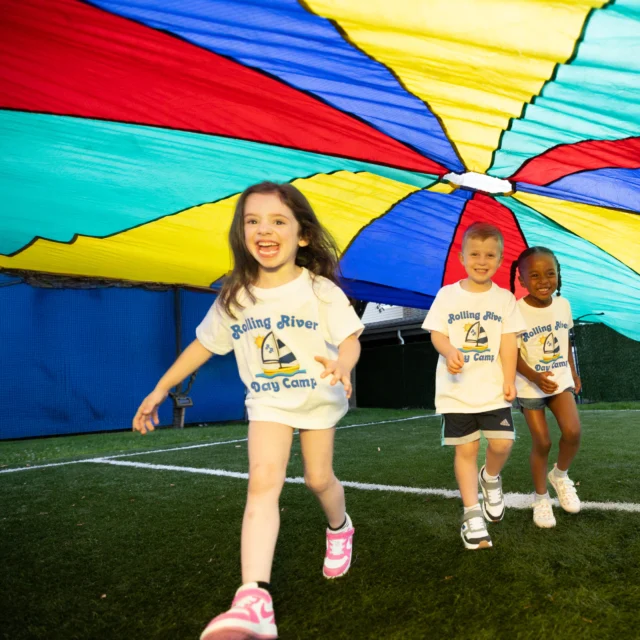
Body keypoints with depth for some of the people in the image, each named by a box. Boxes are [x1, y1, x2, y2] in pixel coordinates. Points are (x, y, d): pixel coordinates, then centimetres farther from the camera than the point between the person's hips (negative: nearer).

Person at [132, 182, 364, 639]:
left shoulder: (320, 289, -14)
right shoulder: (234, 297, -6)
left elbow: (350, 339, -17)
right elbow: (204, 344, 5)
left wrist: (343, 363, -41)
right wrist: (160, 389, 5)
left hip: (319, 398, -1)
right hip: (267, 402, 1)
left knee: (319, 478, 10)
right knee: (263, 481, -16)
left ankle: (340, 529, 47)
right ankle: (255, 601, -24)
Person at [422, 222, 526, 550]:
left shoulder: (504, 298, 5)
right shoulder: (447, 294, 2)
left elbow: (508, 342, 1)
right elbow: (437, 334, -2)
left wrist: (510, 380, -8)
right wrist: (449, 350, -24)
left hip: (494, 388, 1)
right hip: (456, 389, -1)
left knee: (502, 443, -9)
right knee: (466, 449, 3)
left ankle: (490, 478, 26)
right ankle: (471, 513, 14)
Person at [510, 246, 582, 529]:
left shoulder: (563, 305, -3)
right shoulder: (517, 311, -19)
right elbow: (513, 354, -17)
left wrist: (573, 372, 18)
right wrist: (535, 377, -30)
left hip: (561, 380, 4)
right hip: (530, 386, -4)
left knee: (573, 432, -14)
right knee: (541, 442, 0)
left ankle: (560, 475, 17)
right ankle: (541, 498, 22)